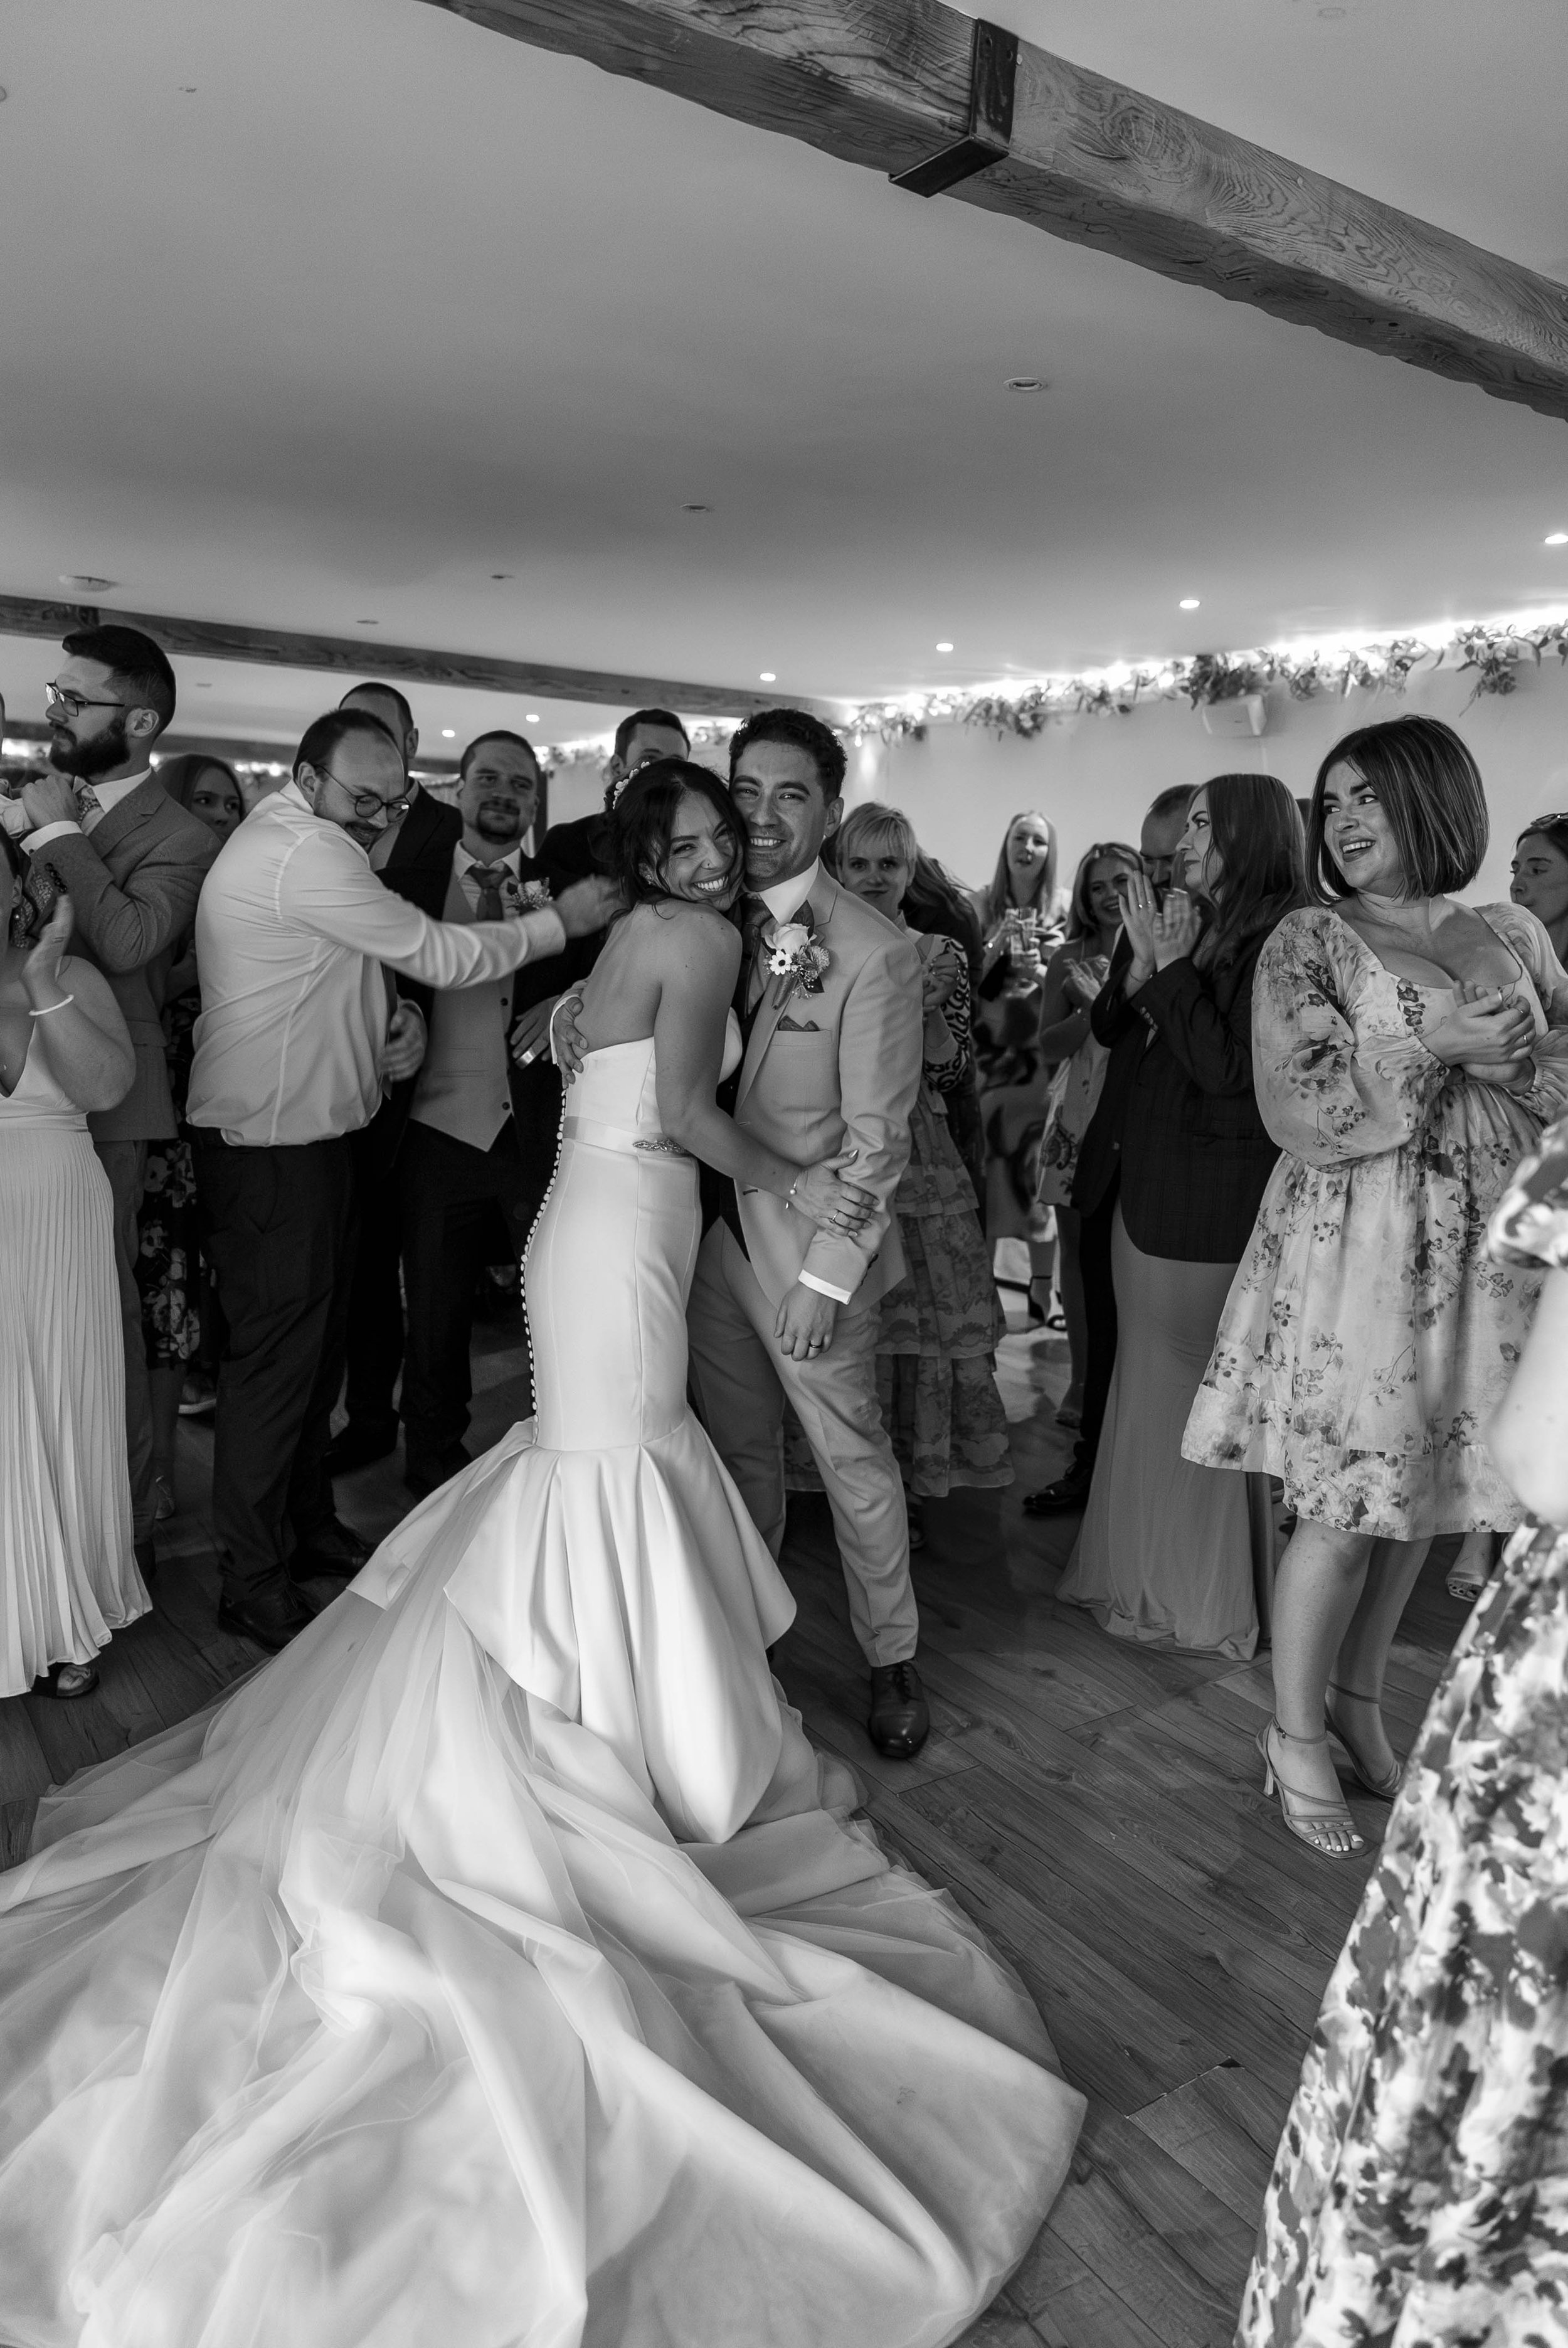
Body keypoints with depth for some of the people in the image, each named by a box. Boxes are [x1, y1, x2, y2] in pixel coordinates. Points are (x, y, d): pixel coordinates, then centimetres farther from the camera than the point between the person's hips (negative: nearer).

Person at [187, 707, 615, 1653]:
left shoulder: (305, 842, 13)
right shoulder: (304, 853, -20)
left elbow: (378, 963, 19)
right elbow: (439, 954, -19)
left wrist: (397, 1018, -2)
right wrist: (559, 922, -9)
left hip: (308, 1133, 10)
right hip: (267, 1146, -10)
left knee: (317, 1340, 18)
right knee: (277, 1355, -1)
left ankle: (308, 1524, 34)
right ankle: (255, 1582, 12)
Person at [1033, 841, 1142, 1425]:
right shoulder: (1071, 959, 7)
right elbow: (1047, 1047, 3)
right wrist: (1099, 1007, -10)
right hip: (1078, 1117, 2)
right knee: (1078, 1246, 5)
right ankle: (1083, 1379, 16)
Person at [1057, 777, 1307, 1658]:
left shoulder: (1284, 935, -13)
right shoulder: (1197, 924, 9)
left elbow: (1232, 1069, -20)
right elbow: (1110, 1028, 11)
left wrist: (1172, 967, -15)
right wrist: (1145, 965, -6)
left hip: (1217, 1204, -8)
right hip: (1149, 1189, 8)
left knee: (1202, 1394, 4)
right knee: (1149, 1384, 16)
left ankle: (1208, 1599, 23)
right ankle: (1147, 1572, 32)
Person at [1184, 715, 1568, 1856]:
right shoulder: (1309, 941, -4)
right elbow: (1299, 1107, -13)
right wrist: (1439, 1047, -17)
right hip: (1359, 1244, -4)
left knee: (1423, 1493, 12)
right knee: (1345, 1508, 1)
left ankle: (1360, 1698, 33)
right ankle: (1296, 1734, 20)